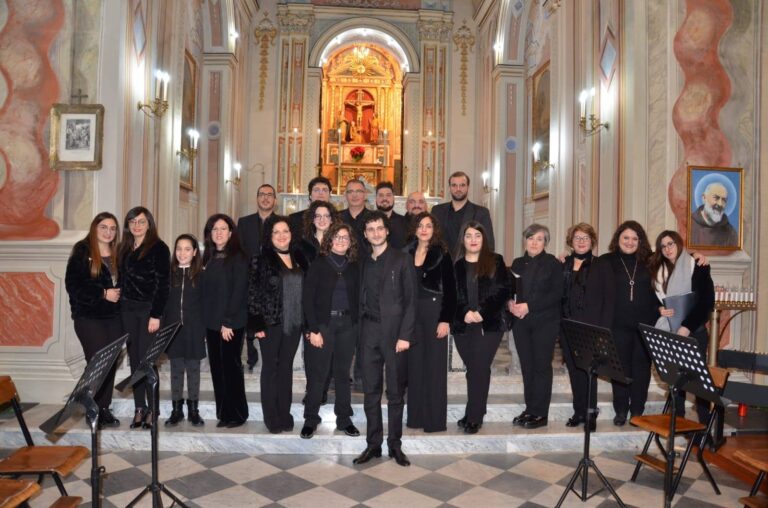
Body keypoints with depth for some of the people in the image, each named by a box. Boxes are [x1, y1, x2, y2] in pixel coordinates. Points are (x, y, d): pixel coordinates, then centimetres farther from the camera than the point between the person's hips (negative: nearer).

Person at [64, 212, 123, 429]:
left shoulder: (118, 254, 11)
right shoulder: (82, 252, -2)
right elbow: (73, 285, -10)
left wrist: (118, 293, -4)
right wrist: (103, 294, -16)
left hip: (113, 317, 4)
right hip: (88, 317, -4)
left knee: (111, 363, 3)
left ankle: (105, 408, 15)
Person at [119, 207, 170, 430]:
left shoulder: (158, 248, -5)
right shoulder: (125, 248, 14)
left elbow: (162, 283, -10)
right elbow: (122, 281, 15)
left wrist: (156, 315, -16)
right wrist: (120, 306, 7)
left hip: (148, 309, -6)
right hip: (127, 309, 6)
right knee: (134, 360, 7)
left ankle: (152, 409, 3)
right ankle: (139, 408, 14)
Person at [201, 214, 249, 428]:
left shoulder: (238, 257, -7)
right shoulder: (209, 258, 12)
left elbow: (239, 291, -13)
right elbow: (206, 291, 12)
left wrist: (228, 322, -16)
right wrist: (206, 319, 4)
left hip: (232, 322, -6)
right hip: (212, 322, 6)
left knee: (231, 366, 0)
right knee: (217, 366, 9)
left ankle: (237, 413, 12)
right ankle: (223, 412, 20)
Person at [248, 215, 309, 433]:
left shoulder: (299, 258, 7)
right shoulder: (261, 260, -5)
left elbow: (306, 291, 9)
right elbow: (253, 293, -7)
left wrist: (307, 322, 6)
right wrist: (257, 324, -12)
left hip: (294, 323, 4)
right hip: (271, 323, -4)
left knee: (286, 367, 12)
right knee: (271, 368, 7)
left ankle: (285, 414, 22)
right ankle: (271, 417, 17)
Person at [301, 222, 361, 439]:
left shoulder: (354, 268, 10)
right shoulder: (318, 265, -1)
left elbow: (357, 298, 10)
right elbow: (307, 298, -6)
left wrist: (356, 324, -1)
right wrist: (313, 329, -12)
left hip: (347, 325, 3)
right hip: (322, 324, -3)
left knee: (343, 373, 9)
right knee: (317, 374, 0)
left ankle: (344, 419, 20)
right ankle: (310, 419, 14)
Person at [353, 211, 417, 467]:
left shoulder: (402, 259, 1)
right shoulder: (365, 263, 13)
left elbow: (410, 300, -4)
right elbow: (362, 300, 12)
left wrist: (405, 335, -12)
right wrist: (360, 331, 0)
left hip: (394, 332, -3)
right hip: (369, 332, 4)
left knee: (395, 392, 4)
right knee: (370, 391, 5)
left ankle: (395, 444, 15)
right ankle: (373, 444, 16)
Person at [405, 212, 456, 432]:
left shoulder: (441, 254, -4)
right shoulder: (408, 253, 9)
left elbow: (450, 289, -7)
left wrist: (445, 319, -15)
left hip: (435, 311, -4)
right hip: (412, 312, 4)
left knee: (435, 364, 1)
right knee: (415, 364, 8)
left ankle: (435, 419, 11)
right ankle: (416, 416, 19)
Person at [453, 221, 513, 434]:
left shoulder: (495, 261, 4)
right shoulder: (455, 265, 9)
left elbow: (505, 290, -2)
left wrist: (482, 312, -11)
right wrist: (465, 313, -11)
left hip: (489, 324, -2)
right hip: (463, 325, 2)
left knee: (479, 368, -7)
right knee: (473, 369, 8)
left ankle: (473, 417, 2)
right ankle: (476, 412, 21)